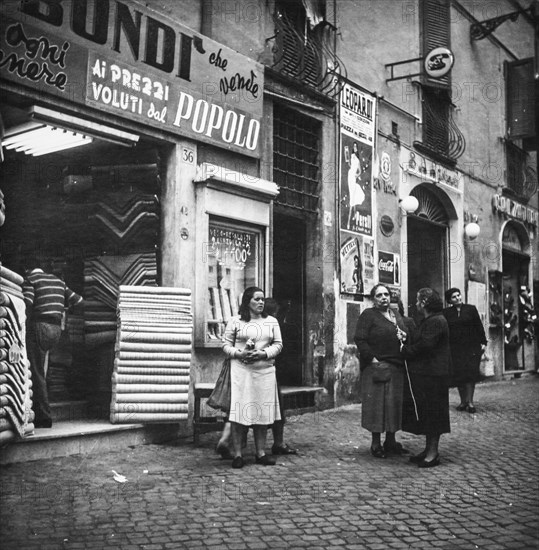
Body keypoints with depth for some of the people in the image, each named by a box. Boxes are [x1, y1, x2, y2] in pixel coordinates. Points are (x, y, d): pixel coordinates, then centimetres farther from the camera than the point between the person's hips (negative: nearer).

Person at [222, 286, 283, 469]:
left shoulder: (272, 321, 12)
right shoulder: (235, 321, 4)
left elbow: (278, 344, 8)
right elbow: (226, 344, 3)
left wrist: (264, 354, -9)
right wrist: (239, 353, -15)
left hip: (265, 370, 3)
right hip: (241, 370, -3)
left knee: (263, 411, 5)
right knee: (239, 411, -6)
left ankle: (261, 453, 14)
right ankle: (237, 454, 1)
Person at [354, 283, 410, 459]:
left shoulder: (396, 315, 18)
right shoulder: (368, 315, -5)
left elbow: (404, 337, 27)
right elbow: (360, 339, -12)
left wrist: (404, 337, 3)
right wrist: (372, 359, -18)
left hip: (397, 367, 7)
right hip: (377, 366, -7)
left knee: (395, 404, 9)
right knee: (377, 404, -3)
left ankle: (390, 441, 21)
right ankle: (376, 443, 6)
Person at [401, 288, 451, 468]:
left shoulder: (436, 322, -17)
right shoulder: (428, 321, 17)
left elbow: (424, 346, -23)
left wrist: (405, 349, -11)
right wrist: (407, 341, 1)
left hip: (432, 374, -10)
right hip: (423, 373, 10)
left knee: (432, 411, -3)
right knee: (425, 411, 14)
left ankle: (433, 453, 5)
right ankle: (428, 449, 22)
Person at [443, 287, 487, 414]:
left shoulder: (471, 309, 5)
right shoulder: (446, 312, 6)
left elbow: (479, 326, 5)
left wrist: (483, 342, 1)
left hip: (471, 346, -1)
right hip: (455, 347, 1)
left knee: (470, 372, -9)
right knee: (459, 373, 0)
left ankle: (470, 401, -5)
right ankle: (463, 401, 11)